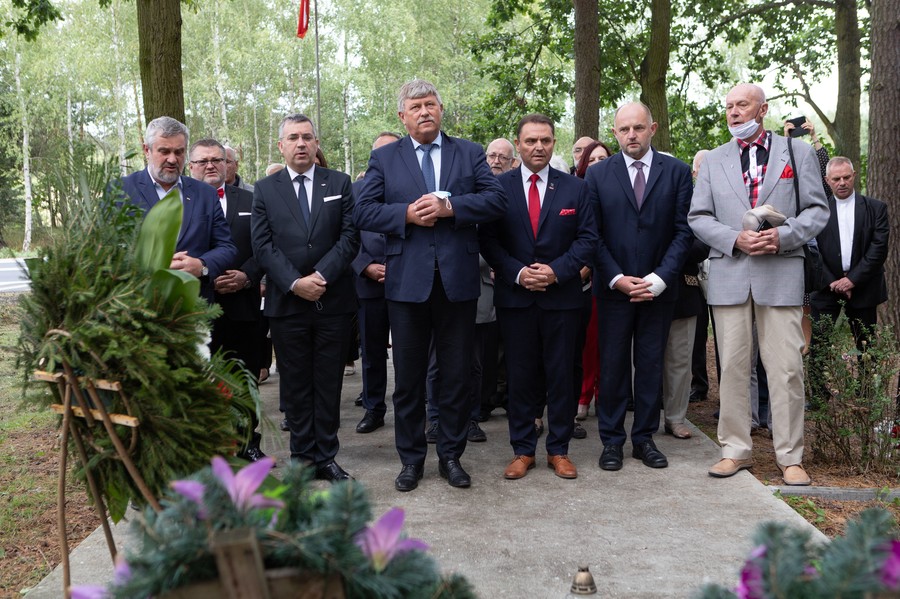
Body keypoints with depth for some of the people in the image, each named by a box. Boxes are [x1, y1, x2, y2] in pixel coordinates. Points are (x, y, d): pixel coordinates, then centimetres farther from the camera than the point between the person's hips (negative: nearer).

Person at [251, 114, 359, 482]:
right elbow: (263, 245, -1)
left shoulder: (339, 184, 7)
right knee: (295, 385, 7)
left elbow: (350, 237, -2)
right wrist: (294, 283, -13)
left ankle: (326, 457, 16)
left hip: (333, 300, 0)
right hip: (287, 301, 0)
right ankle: (302, 457, 17)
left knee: (329, 383, 6)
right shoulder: (265, 189, 7)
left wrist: (320, 275, -14)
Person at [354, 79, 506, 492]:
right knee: (408, 377, 8)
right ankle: (411, 459, 21)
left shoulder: (470, 154, 8)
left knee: (457, 375, 8)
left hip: (458, 278, 0)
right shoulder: (383, 159, 8)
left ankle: (451, 456, 22)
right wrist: (406, 214, -15)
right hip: (407, 280, 0)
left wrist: (449, 207, -16)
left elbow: (497, 200, -4)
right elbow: (364, 212, -1)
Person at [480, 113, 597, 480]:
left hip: (562, 296, 1)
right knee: (520, 375, 6)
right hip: (515, 297, 0)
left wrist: (557, 271, -13)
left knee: (561, 374, 6)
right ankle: (522, 450, 16)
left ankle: (558, 450, 18)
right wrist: (518, 273, -14)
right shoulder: (498, 186, 3)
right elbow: (488, 239, -1)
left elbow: (588, 238, 1)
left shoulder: (575, 188, 6)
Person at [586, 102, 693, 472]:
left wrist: (659, 278, -11)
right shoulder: (598, 174, 2)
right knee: (612, 366, 4)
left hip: (658, 288, 1)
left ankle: (644, 438, 18)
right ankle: (612, 440, 14)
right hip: (613, 287, 0)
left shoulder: (677, 172, 3)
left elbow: (683, 231, -1)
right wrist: (616, 279, -10)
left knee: (651, 365, 8)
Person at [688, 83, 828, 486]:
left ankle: (790, 456, 8)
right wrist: (735, 239, -9)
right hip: (729, 274, 2)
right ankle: (735, 450, 15)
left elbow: (817, 210, 5)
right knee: (732, 366, 4)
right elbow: (698, 217, 8)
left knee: (786, 369, -3)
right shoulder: (713, 161, 13)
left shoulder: (798, 153, 9)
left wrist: (783, 236, -12)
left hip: (781, 274, -1)